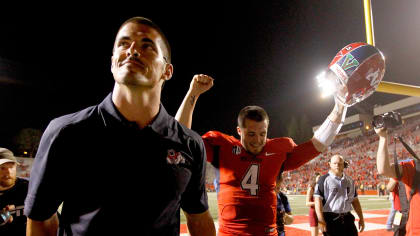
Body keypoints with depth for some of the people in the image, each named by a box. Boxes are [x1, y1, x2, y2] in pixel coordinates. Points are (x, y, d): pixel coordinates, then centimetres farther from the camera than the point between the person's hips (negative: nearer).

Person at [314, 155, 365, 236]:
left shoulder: (349, 181, 12)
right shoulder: (324, 180, -7)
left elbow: (355, 201, 19)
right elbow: (318, 200, -13)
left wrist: (361, 218, 15)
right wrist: (321, 220, -20)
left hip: (347, 218, 6)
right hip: (330, 220, -5)